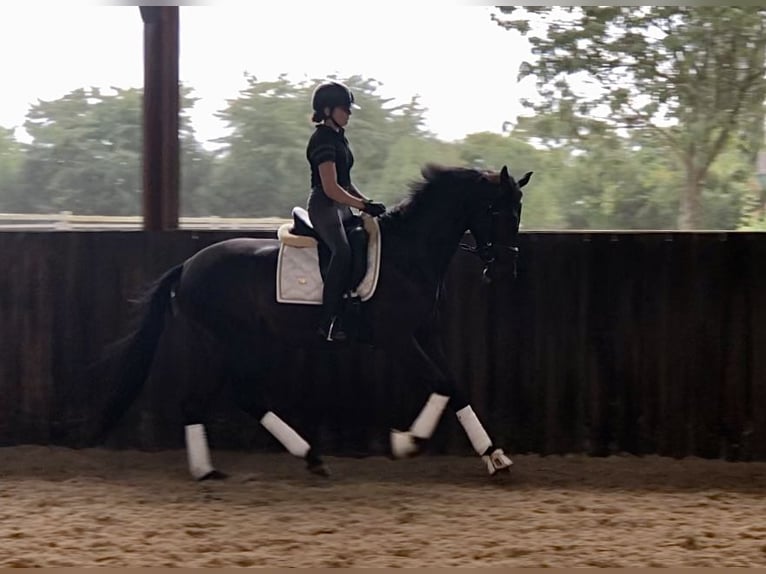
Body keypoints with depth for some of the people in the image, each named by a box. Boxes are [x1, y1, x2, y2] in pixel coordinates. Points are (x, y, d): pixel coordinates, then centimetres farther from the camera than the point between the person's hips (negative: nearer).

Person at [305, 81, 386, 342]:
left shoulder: (338, 137, 18)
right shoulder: (322, 140, -13)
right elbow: (331, 188, -19)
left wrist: (367, 201, 11)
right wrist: (364, 205, -17)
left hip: (341, 206, 10)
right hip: (324, 206, -10)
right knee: (342, 252, -31)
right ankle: (329, 324, -37)